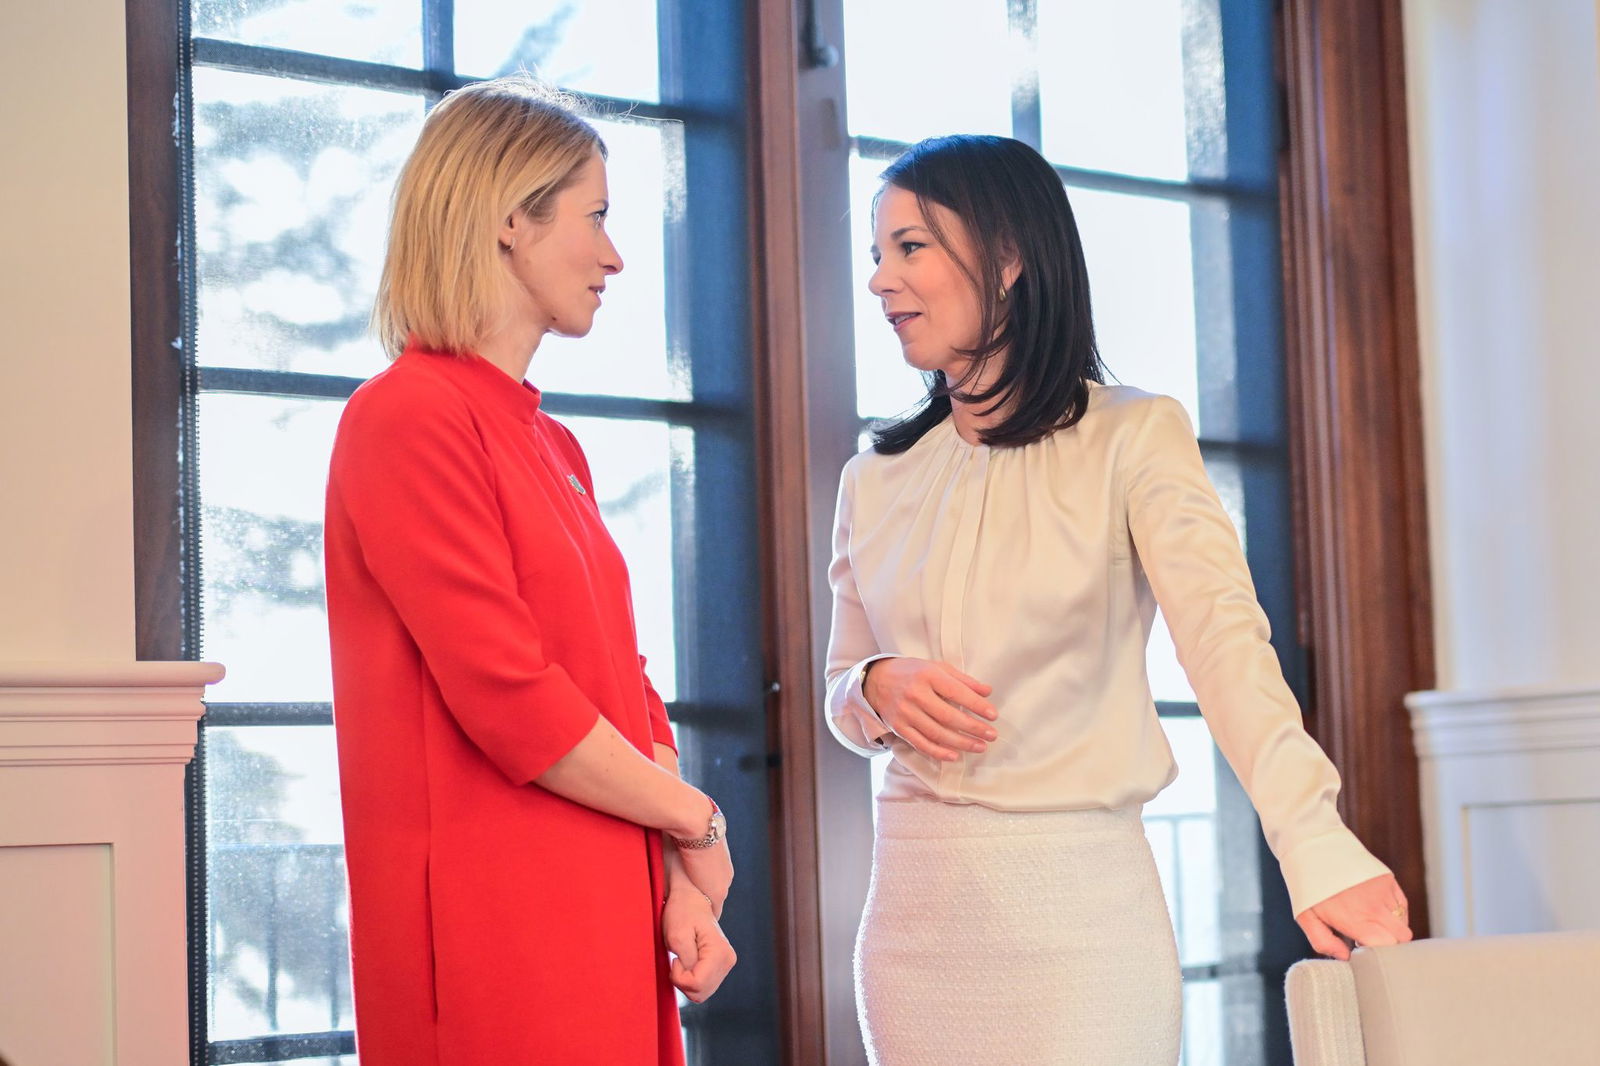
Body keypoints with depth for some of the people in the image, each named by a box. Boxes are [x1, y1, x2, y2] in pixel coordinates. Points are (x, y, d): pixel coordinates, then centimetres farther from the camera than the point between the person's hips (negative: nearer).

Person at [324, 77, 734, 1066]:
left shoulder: (554, 445, 14)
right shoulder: (408, 418, -12)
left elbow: (623, 681, 12)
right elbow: (508, 696, -18)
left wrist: (678, 887, -1)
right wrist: (697, 822, -6)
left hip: (606, 905, 8)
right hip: (497, 913, -8)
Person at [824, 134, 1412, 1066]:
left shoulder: (1130, 439, -5)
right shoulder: (876, 479, 10)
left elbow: (1225, 640, -18)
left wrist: (1314, 840, -32)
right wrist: (879, 689, -7)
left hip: (1073, 893, -4)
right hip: (913, 896, 5)